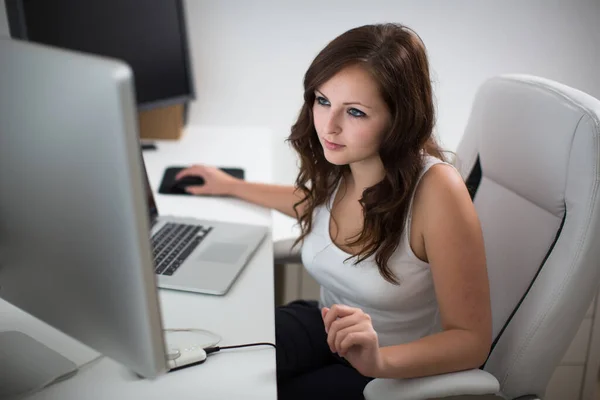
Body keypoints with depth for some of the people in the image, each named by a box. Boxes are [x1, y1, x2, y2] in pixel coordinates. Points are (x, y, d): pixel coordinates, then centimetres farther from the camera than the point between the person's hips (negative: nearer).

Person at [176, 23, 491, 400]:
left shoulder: (435, 191, -28)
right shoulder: (335, 162, -11)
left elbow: (472, 340, -23)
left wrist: (379, 361, -40)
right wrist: (230, 186, 23)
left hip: (402, 365, -4)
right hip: (327, 327, 5)